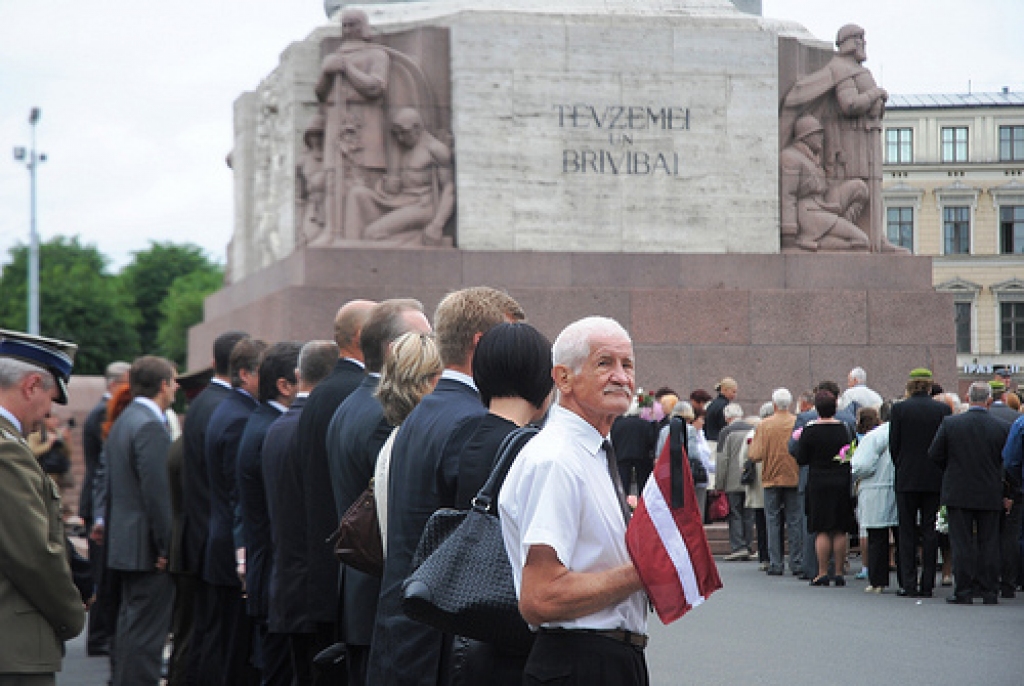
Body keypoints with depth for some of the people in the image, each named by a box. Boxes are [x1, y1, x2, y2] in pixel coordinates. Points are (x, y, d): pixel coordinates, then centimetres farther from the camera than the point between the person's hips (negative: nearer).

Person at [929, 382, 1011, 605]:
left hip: (958, 493, -1)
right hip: (990, 494, 1)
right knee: (989, 543, 9)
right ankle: (990, 592, 10)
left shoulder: (950, 423, -8)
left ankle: (963, 592, 3)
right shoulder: (1003, 427, -6)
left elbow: (934, 455, -3)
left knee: (962, 544, 3)